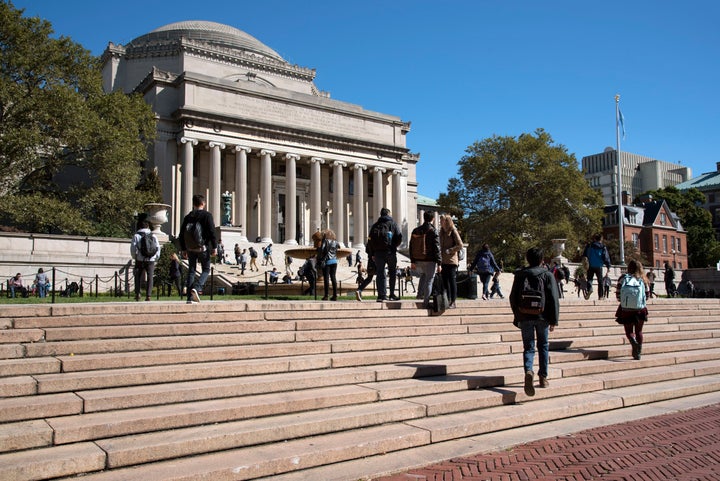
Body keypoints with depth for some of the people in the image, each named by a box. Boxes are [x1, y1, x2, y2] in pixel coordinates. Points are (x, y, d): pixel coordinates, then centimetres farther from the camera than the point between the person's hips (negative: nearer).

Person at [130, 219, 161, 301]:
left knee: (138, 277, 13)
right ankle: (148, 295, -3)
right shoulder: (153, 236, 5)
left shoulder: (136, 236, 0)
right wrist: (156, 258, 13)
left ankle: (137, 294, 6)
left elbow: (133, 248, -4)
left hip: (140, 260, -1)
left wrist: (135, 257, 11)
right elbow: (158, 248, 4)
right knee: (149, 278, 3)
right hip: (151, 260, 1)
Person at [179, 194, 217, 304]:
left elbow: (182, 234, 11)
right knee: (206, 270, 8)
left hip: (190, 248, 4)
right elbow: (212, 232, -11)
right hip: (203, 247, -4)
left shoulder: (188, 216, 9)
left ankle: (190, 297, 6)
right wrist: (214, 247, -6)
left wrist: (183, 249, 18)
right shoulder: (207, 215, -4)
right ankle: (196, 288, -17)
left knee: (191, 271, 10)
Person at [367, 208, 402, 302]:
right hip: (390, 252, -2)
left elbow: (370, 240, 5)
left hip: (378, 252, 2)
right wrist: (394, 246, 10)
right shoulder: (393, 224, 2)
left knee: (380, 274, 4)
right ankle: (392, 294, 9)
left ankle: (381, 295, -3)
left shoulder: (375, 225, 9)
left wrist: (371, 254, 8)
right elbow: (399, 238, -7)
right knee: (393, 273, 10)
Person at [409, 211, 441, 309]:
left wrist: (412, 261, 15)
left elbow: (411, 247, 10)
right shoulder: (433, 231, -11)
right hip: (430, 260, -5)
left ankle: (420, 294, 23)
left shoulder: (415, 231, 6)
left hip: (418, 260, 6)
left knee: (423, 274, 31)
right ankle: (426, 302, 2)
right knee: (429, 281, 2)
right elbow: (437, 248, -13)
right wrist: (439, 263, -9)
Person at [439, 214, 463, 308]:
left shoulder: (453, 232, -6)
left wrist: (449, 250, -15)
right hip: (443, 261, 7)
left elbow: (460, 245, -10)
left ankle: (453, 302, 0)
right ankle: (447, 301, 17)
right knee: (445, 282, 9)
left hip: (451, 261, -7)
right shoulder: (442, 232, 15)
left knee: (452, 281, -4)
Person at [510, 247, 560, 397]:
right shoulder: (548, 275, -2)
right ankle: (543, 377, 18)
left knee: (528, 347, 4)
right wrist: (554, 320, -2)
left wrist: (517, 316, 18)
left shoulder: (520, 275, 3)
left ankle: (528, 371, -21)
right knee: (543, 346, 15)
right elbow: (554, 298, -6)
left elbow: (513, 297, 7)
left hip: (524, 317, 1)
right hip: (542, 316, -1)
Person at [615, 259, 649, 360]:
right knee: (639, 331, 17)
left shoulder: (623, 278, -4)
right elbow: (647, 294, 7)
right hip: (641, 309, 2)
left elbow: (618, 294, -4)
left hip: (626, 309, -2)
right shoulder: (642, 279, 1)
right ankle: (638, 353, 16)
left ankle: (634, 343, -22)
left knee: (629, 331, 9)